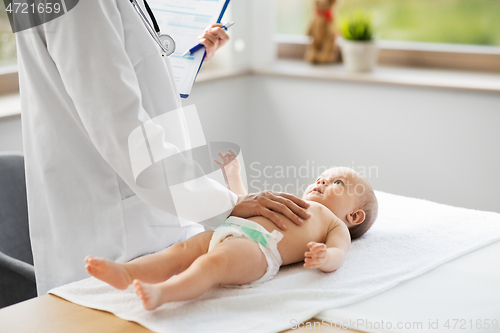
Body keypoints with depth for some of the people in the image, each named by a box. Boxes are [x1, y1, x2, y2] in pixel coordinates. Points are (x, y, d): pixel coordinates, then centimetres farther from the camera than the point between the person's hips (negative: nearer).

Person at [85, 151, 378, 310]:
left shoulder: (336, 225, 24)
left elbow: (338, 254, 2)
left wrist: (323, 258, -22)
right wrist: (233, 176, 54)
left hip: (259, 247, -7)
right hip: (227, 231, 8)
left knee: (214, 261, -35)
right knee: (182, 250, -18)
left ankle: (162, 293, -57)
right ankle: (126, 273, -37)